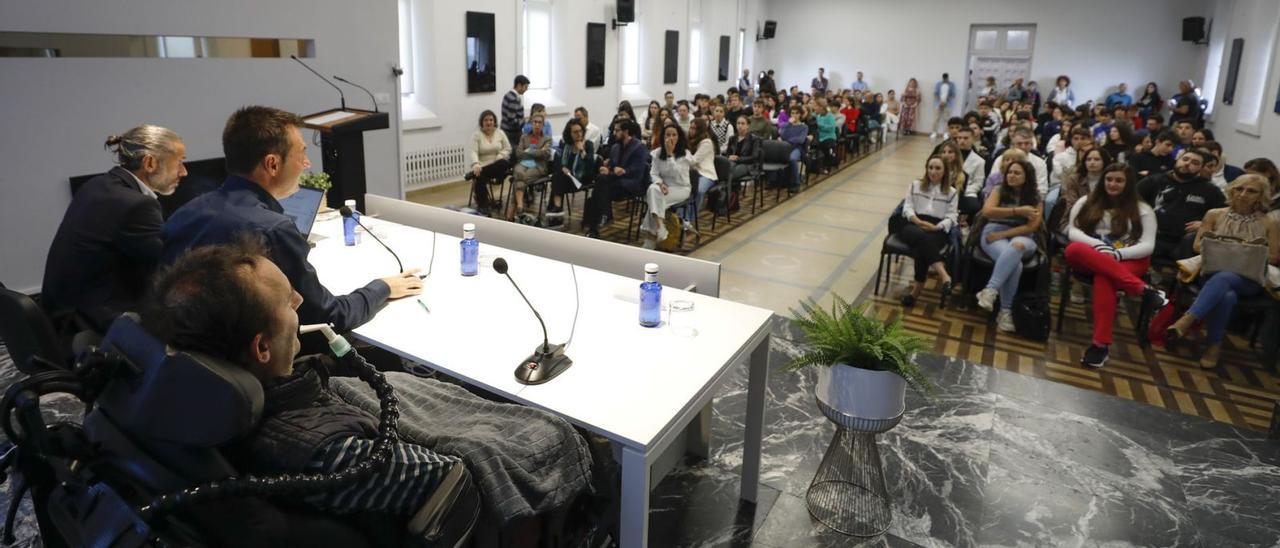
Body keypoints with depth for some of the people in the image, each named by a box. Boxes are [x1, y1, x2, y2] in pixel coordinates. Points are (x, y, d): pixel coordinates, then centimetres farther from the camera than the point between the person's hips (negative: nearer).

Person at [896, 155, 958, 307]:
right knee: (920, 235, -39)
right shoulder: (915, 185, 20)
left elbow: (951, 217, 7)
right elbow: (907, 208, 9)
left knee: (922, 246, -37)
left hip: (937, 229, -1)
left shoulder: (951, 192, 16)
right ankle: (943, 274, -50)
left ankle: (917, 287, -35)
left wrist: (937, 227, -14)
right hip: (913, 224, 1)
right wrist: (918, 221, -11)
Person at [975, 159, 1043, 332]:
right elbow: (987, 211, -9)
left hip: (1022, 238, 0)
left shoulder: (1036, 198, 9)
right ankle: (1005, 311, -33)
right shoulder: (999, 190, 10)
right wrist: (1018, 210, -15)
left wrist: (1003, 234, -14)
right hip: (993, 234, 0)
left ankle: (990, 290, -46)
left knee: (1017, 246, -41)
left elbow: (1032, 227, -2)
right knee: (1015, 263, -35)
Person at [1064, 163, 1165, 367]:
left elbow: (1148, 246, 2)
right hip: (1091, 259, 2)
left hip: (1129, 261, -2)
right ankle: (1144, 290, -39)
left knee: (1103, 278, -40)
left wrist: (1118, 254, -18)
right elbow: (1073, 232, 5)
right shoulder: (1087, 201, 16)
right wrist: (1097, 245, -16)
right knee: (1073, 250, -38)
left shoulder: (1142, 209, 12)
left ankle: (1101, 344, -46)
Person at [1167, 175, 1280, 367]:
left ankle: (1187, 320, -49)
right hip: (1213, 271, 1)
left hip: (1248, 279, -1)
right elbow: (1198, 246, 11)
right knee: (1227, 295, -37)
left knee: (1223, 278, -40)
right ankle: (1214, 345, -29)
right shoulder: (1215, 214, 11)